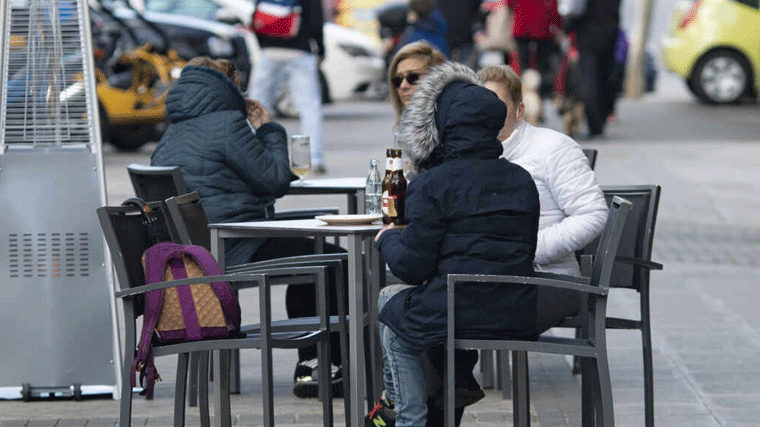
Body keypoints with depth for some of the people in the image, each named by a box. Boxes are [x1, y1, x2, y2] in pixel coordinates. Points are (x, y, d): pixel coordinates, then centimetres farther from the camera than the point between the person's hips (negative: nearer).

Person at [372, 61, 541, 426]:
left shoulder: (431, 184, -11)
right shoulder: (522, 180, 7)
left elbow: (412, 266, -10)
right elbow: (525, 252, 13)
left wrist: (387, 239, 13)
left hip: (454, 319, -6)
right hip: (518, 318, 6)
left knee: (389, 301, 25)